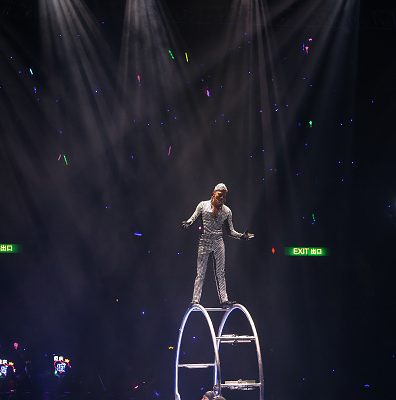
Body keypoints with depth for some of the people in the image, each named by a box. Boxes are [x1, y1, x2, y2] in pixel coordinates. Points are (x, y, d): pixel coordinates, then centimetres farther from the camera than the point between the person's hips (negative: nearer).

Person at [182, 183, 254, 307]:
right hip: (204, 242, -2)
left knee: (220, 273, 2)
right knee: (200, 273, -2)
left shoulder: (227, 211, 5)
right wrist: (187, 223, -19)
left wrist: (241, 236, -6)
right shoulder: (203, 205, 0)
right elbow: (193, 218, 3)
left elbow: (230, 231, 9)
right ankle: (195, 300, 1)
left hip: (218, 242, 2)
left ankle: (223, 299, 4)